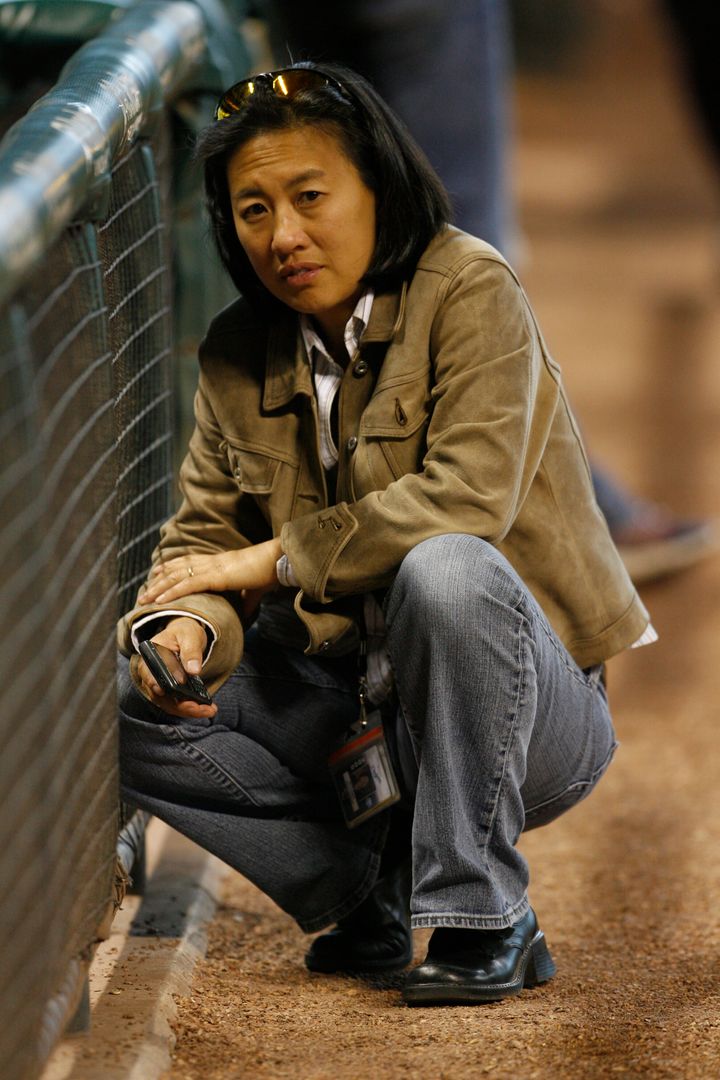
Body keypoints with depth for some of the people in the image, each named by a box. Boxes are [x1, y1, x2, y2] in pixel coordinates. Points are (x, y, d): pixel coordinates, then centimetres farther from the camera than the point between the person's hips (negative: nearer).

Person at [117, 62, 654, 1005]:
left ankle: (482, 919, -24)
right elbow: (204, 535, 3)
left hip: (529, 705, -6)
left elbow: (467, 500, -24)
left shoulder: (469, 290, -13)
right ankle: (375, 908, -3)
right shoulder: (237, 357, 5)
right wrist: (190, 622, -21)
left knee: (445, 571, -37)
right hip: (357, 707, 6)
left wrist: (278, 557, -19)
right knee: (133, 707, -12)